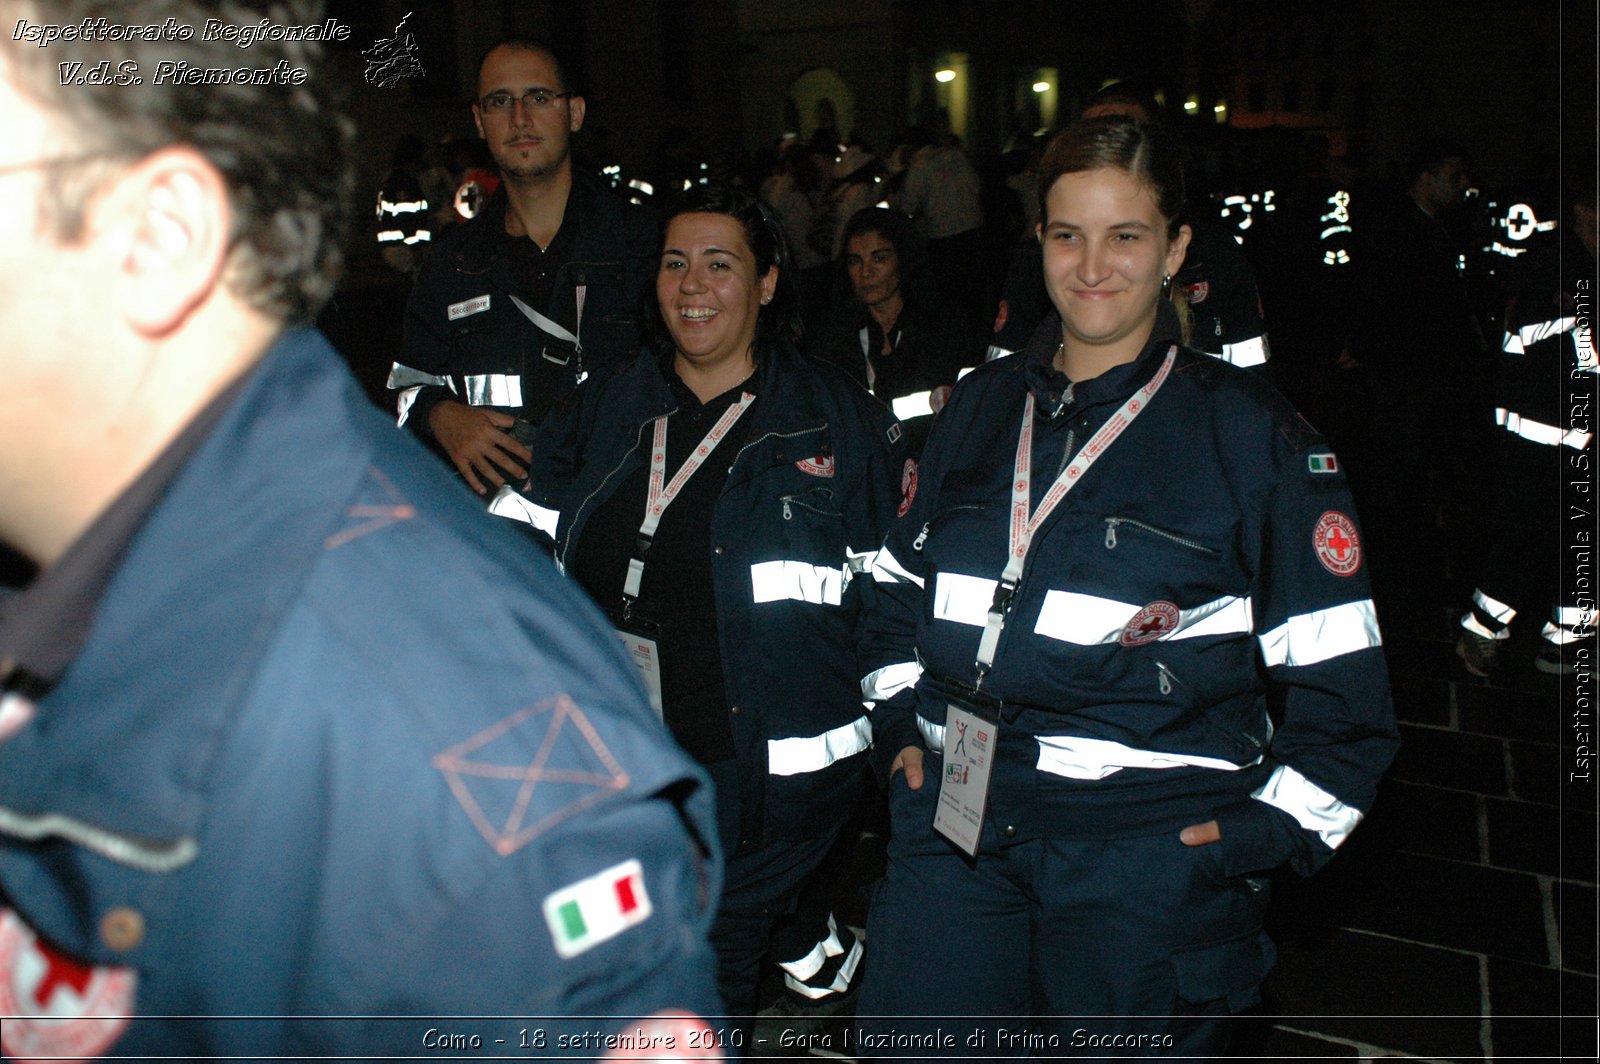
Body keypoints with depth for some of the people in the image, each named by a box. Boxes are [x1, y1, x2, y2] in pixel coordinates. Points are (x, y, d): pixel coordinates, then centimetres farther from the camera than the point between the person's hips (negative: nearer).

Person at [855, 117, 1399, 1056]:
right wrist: (901, 726, 10)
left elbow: (1340, 676, -3)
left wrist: (1269, 831, -7)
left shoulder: (1253, 432, -4)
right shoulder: (982, 405, 9)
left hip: (1153, 844, -3)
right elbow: (903, 582, 19)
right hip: (956, 821, 4)